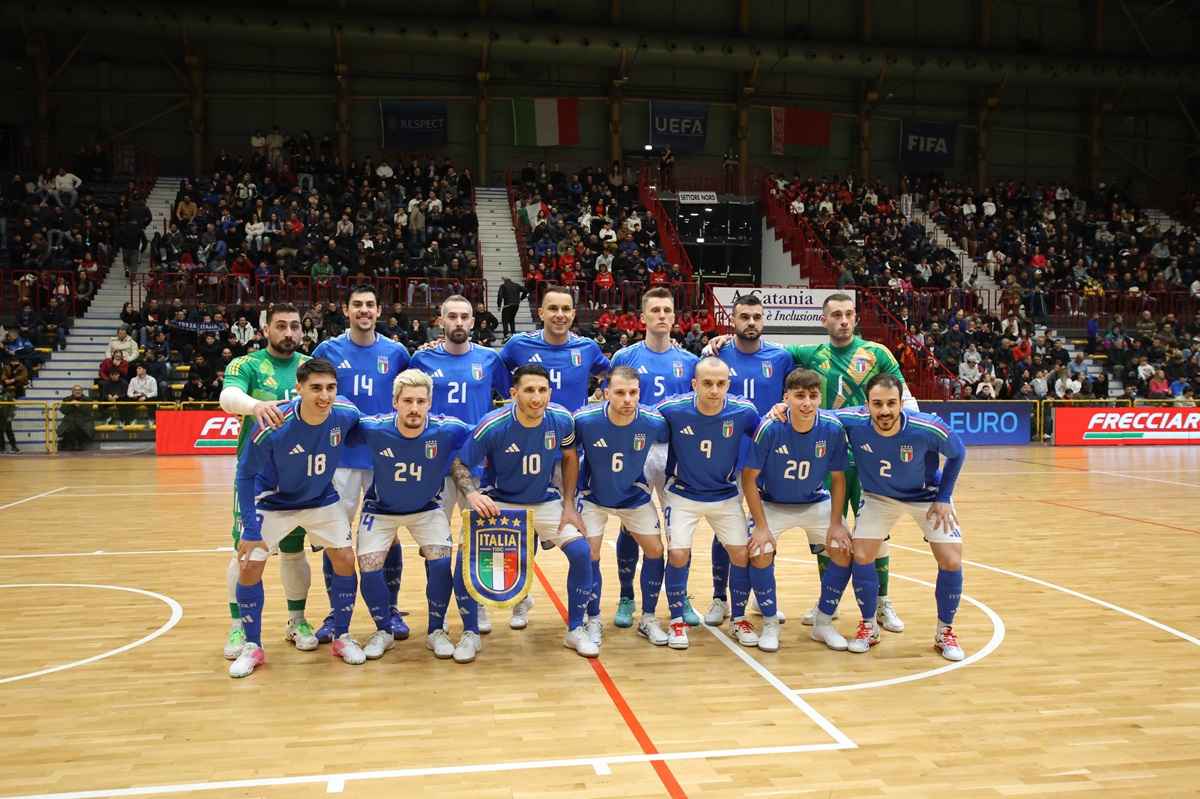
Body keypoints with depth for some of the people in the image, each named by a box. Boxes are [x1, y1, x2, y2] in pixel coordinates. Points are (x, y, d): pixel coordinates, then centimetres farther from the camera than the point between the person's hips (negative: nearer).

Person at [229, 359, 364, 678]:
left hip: (322, 501, 2)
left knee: (345, 560, -4)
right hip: (273, 503, -2)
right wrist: (251, 528, -21)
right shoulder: (272, 427, -33)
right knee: (249, 567, -8)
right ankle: (252, 647, 12)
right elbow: (246, 475, -19)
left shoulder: (346, 414, -25)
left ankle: (343, 638, 15)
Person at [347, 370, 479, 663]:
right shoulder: (373, 429, -27)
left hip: (427, 508, 0)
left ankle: (436, 632, 7)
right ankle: (384, 631, 15)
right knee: (369, 568, -12)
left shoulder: (448, 430, -28)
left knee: (440, 562, -17)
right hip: (381, 509, 0)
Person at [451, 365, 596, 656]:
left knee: (581, 552, -16)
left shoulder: (562, 419, -17)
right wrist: (472, 493, -36)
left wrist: (569, 506, -3)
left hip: (546, 501, 2)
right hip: (500, 504, -1)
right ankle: (519, 601, 20)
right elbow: (459, 465, -15)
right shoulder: (493, 426, -25)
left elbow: (570, 458, 2)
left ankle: (575, 630, 5)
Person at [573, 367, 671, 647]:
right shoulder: (584, 420, -29)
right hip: (594, 497, -2)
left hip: (635, 496, 2)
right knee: (589, 556, -6)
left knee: (655, 551, 0)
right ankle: (593, 621, 16)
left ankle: (648, 619, 19)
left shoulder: (653, 422, -25)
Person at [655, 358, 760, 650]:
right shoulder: (671, 410, -22)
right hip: (683, 494, -2)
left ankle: (739, 619, 22)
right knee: (678, 554, -12)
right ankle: (677, 621, 10)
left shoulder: (744, 411, -18)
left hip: (726, 496, 2)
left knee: (742, 554, -2)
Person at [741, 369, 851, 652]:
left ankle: (823, 623, 12)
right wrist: (762, 526, -21)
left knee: (844, 552, -9)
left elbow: (838, 478, -6)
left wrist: (836, 523, -11)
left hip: (816, 502, 3)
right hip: (771, 504, -2)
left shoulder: (833, 428, -20)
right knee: (760, 554, -22)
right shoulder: (770, 427, -27)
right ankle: (770, 624, 2)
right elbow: (749, 478, -19)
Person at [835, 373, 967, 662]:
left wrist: (944, 498, -11)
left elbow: (957, 454, -12)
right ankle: (869, 626, 14)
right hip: (878, 497, 1)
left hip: (927, 496, -1)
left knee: (951, 562, -9)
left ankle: (945, 631, 14)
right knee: (860, 555, -9)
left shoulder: (928, 428, -33)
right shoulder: (853, 422, -30)